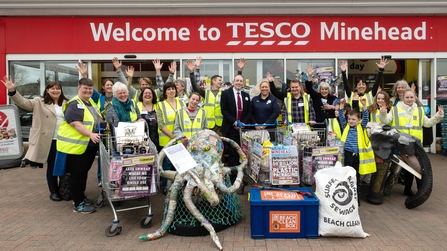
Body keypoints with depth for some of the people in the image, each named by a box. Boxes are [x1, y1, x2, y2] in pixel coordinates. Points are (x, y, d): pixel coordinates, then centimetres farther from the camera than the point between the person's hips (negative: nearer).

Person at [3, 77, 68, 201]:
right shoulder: (40, 102, 4)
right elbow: (24, 102, -8)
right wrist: (12, 91, -21)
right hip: (50, 141, -2)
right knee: (52, 166, 8)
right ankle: (54, 191, 21)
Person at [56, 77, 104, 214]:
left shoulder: (91, 103, 14)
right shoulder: (74, 104, -14)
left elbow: (96, 121, 25)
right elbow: (75, 123, -25)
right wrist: (90, 134, -34)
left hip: (90, 146, 9)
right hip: (76, 145, -9)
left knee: (84, 172, 19)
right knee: (77, 174, -1)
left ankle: (81, 197, 34)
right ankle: (78, 204, 7)